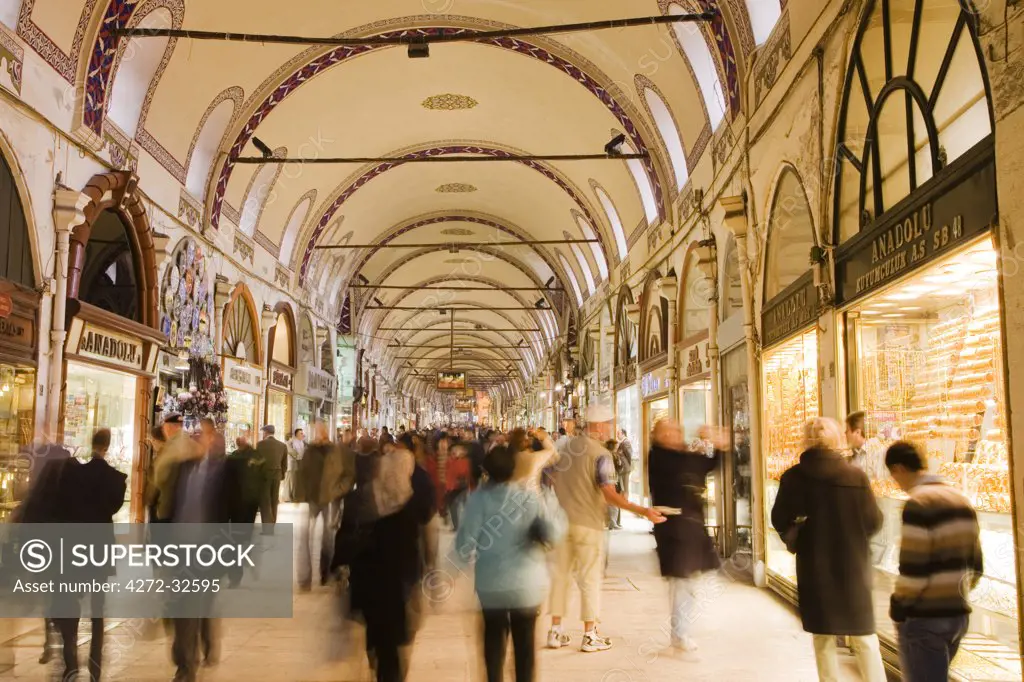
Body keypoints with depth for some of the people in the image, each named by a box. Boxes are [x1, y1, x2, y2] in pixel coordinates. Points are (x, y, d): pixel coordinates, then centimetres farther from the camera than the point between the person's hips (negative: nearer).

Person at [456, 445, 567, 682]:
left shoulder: (478, 498, -14)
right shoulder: (531, 496, -11)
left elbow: (466, 541, -15)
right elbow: (553, 534, -15)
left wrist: (464, 554, 7)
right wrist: (551, 503, 0)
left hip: (491, 583, 0)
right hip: (527, 582, 0)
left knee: (494, 638, 21)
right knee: (525, 641, 18)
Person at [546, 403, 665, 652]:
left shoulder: (567, 447, 5)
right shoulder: (601, 455, -15)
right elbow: (610, 494, -23)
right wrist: (643, 511, -26)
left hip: (563, 520, 6)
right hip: (589, 524, -6)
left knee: (561, 574, 12)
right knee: (590, 578, 4)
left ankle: (555, 631, 17)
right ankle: (590, 636, 10)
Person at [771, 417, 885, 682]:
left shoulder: (793, 477, -9)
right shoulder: (856, 475, -11)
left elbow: (780, 520, -5)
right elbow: (874, 521, -5)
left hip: (814, 566, 1)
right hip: (852, 565, 0)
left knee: (823, 639, 14)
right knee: (865, 638, 13)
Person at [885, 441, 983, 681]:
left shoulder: (918, 503, -18)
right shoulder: (962, 500, 8)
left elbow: (913, 570, -20)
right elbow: (976, 565, 12)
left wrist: (897, 607, -6)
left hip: (924, 617, -8)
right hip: (958, 614, 9)